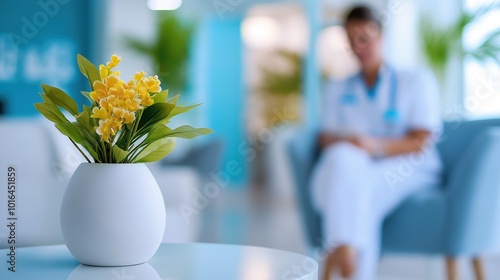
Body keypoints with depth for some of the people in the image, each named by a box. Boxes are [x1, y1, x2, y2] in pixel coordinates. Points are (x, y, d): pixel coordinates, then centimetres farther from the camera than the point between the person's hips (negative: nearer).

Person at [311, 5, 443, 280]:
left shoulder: (417, 81, 10)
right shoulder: (337, 89, 23)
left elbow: (422, 142, -2)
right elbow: (325, 137, 10)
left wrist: (378, 146, -22)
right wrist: (343, 143, -16)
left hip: (407, 168, -2)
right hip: (347, 167, 2)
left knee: (360, 187, -37)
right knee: (342, 157, -37)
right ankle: (345, 250, -51)